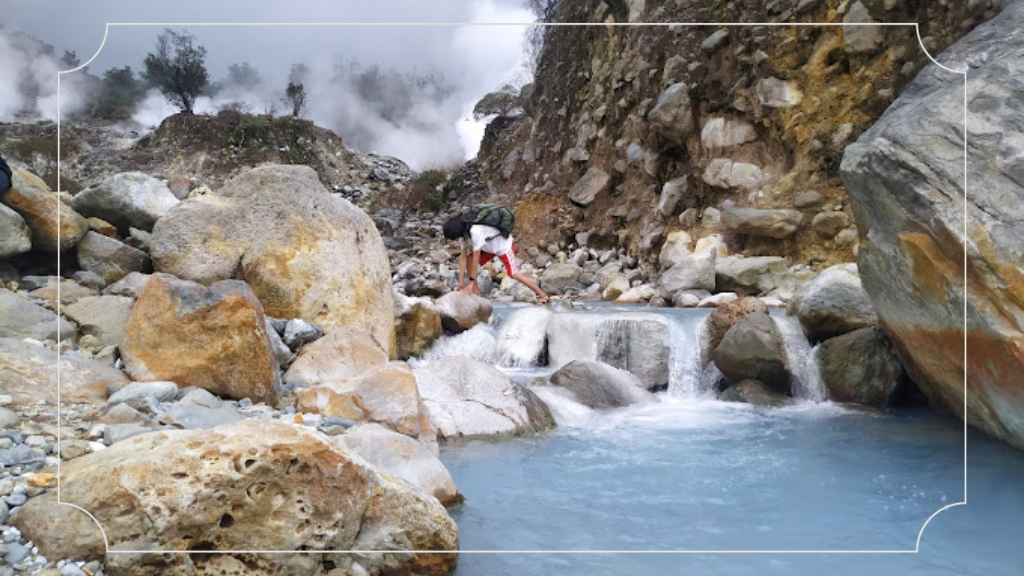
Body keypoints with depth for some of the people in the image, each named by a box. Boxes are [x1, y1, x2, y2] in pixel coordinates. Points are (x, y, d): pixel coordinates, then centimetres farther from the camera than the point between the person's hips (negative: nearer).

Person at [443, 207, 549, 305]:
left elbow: (476, 258, -34)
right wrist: (461, 283, -14)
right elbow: (463, 257, -11)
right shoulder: (463, 232, -11)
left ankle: (542, 296, -1)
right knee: (469, 260, -7)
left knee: (513, 274, -12)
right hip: (489, 246, 8)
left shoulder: (475, 232, -38)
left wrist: (471, 282, -28)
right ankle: (476, 293, 0)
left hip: (504, 245, -8)